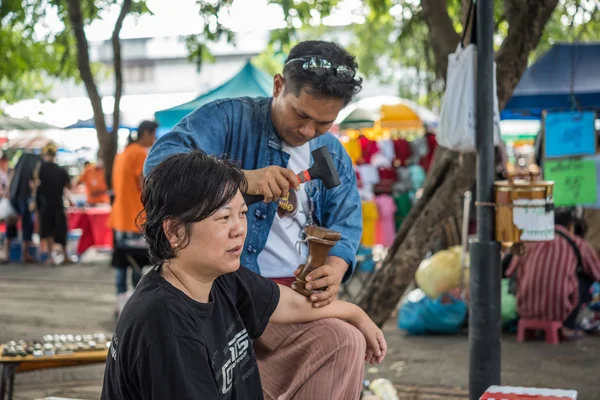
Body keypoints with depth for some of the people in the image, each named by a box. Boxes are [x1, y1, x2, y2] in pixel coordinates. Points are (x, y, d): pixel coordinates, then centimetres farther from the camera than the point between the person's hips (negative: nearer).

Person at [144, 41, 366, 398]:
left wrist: (335, 268, -18)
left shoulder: (334, 157, 15)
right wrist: (243, 179, -36)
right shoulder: (227, 118, -4)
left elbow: (345, 226, 7)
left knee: (342, 343, -24)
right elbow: (160, 161, -19)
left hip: (298, 291, 6)